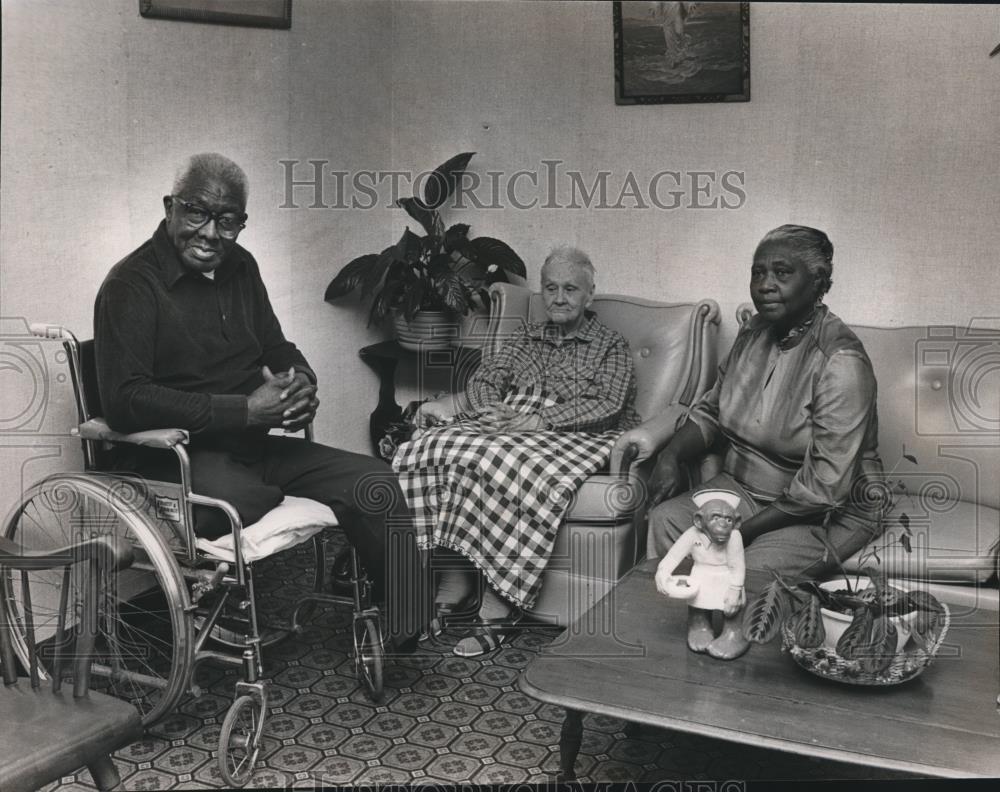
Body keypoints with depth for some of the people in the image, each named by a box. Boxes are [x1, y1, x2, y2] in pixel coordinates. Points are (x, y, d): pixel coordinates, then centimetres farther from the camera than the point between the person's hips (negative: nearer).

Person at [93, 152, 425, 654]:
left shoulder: (239, 267, 13)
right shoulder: (132, 284, -9)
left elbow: (277, 349, 24)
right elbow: (125, 401, -21)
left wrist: (302, 383, -3)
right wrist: (245, 410, -24)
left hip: (256, 445, 7)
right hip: (178, 458, -6)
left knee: (376, 482, -13)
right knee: (235, 501, -39)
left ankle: (406, 640, -7)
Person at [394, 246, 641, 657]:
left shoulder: (611, 345, 10)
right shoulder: (525, 337, 26)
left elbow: (608, 404, -7)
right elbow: (484, 379, 15)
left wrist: (540, 420, -17)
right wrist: (492, 410, -9)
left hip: (572, 435, -5)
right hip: (505, 424, 5)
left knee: (503, 466, -36)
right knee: (440, 447, -25)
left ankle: (495, 607, -30)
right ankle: (453, 583, -23)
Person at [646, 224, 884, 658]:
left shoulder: (840, 362, -22)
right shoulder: (754, 333, 3)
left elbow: (823, 488, -25)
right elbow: (710, 410, 15)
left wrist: (741, 530, -24)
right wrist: (672, 453, -6)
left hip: (829, 513, -6)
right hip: (743, 486, 7)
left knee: (753, 570, -31)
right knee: (665, 520, -17)